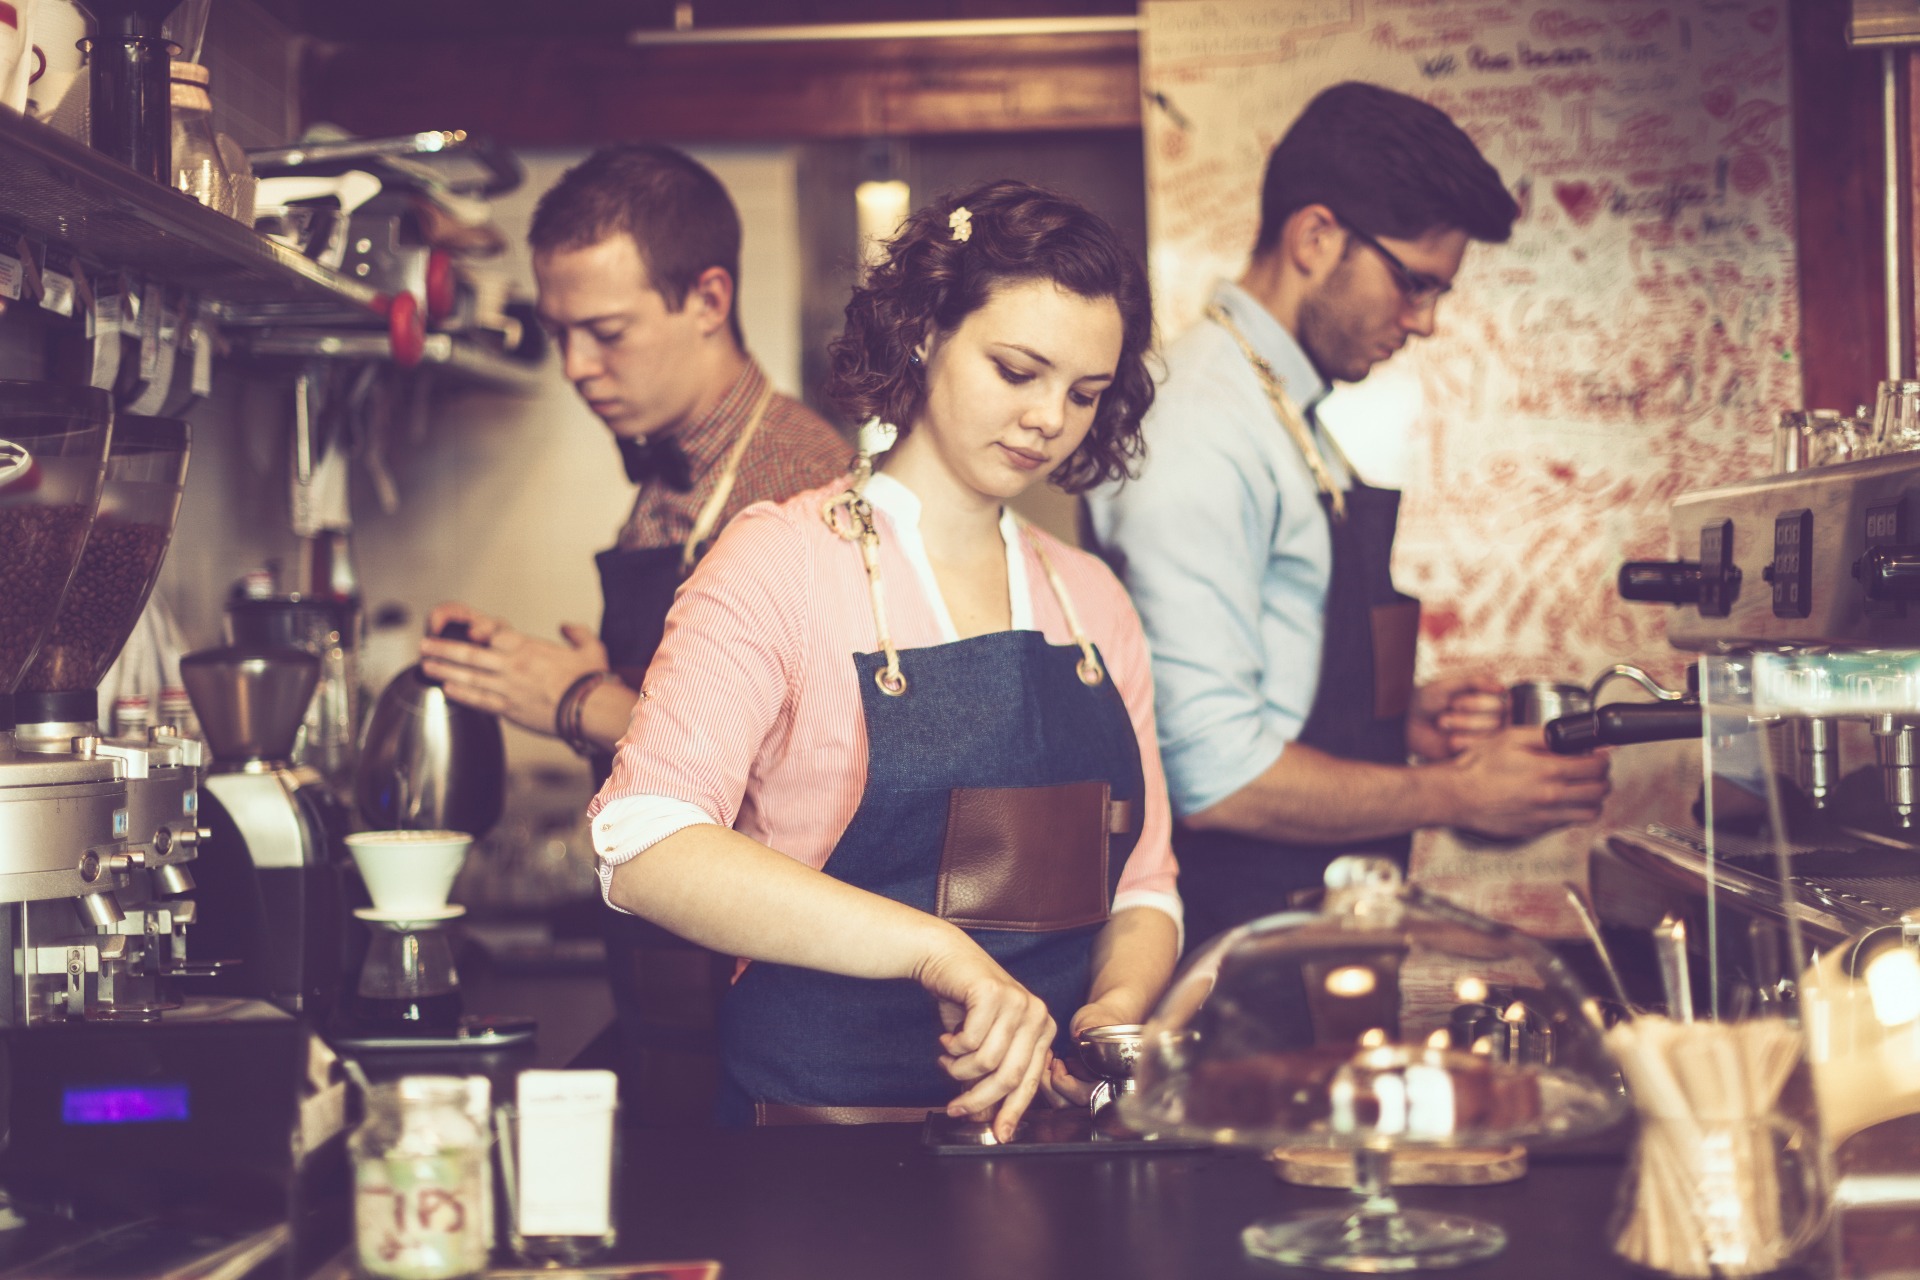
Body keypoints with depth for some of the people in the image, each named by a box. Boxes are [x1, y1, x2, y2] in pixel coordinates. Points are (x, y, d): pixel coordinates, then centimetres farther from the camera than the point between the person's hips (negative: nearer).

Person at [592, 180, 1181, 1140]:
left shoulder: (1091, 600, 16)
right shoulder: (780, 563, -2)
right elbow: (646, 846, -17)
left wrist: (1115, 1010, -1)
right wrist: (930, 947, -25)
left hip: (1050, 1117, 5)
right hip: (824, 1115, -5)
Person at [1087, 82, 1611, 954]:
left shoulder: (1295, 423, 13)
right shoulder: (1197, 433, -16)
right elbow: (1209, 774, -21)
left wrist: (1398, 722, 7)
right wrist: (1454, 797, -12)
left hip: (1324, 907, 9)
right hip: (1241, 934, -9)